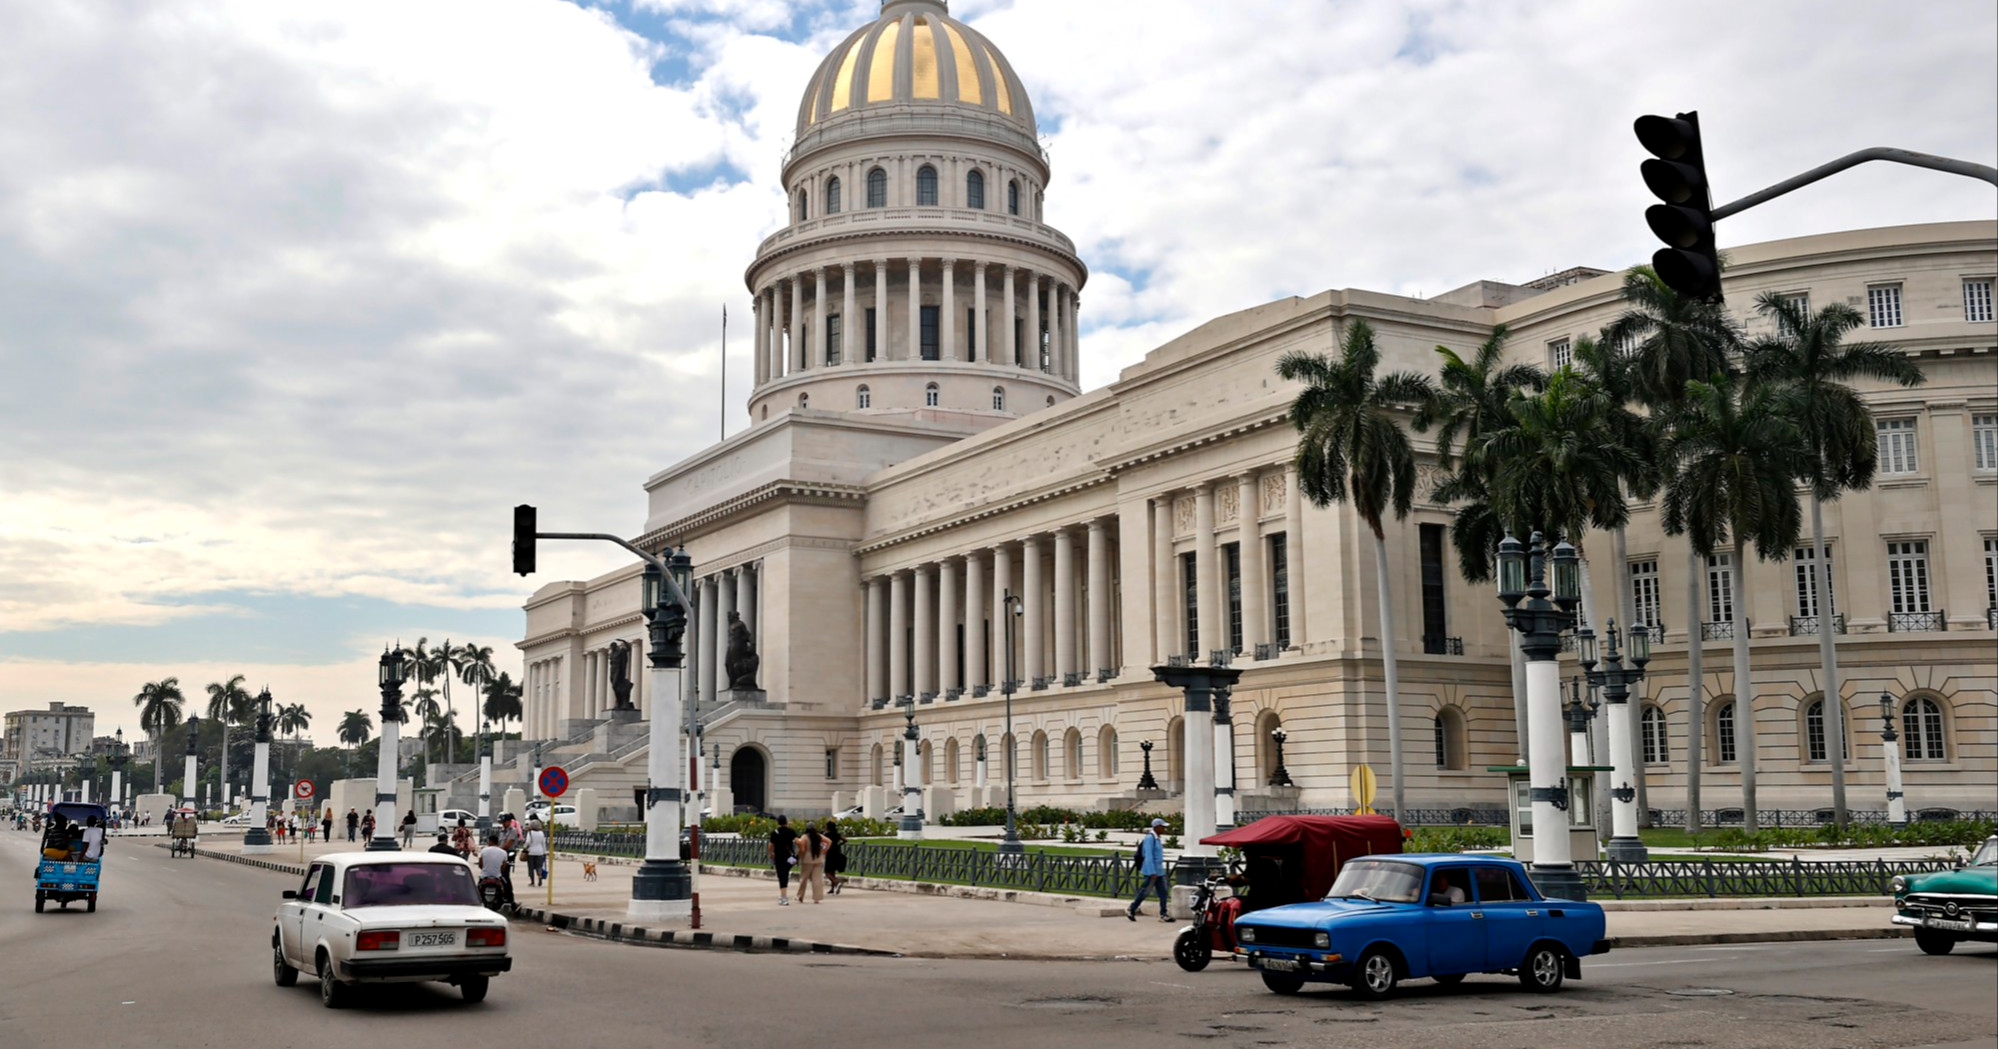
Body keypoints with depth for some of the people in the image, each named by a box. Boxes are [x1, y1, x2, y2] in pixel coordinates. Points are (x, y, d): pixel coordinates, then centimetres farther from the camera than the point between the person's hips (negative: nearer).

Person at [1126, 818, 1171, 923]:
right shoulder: (1150, 838, -17)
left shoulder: (1156, 838, 13)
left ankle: (1163, 914, 6)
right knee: (1144, 892, 0)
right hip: (1150, 872, -9)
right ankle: (1131, 910, 14)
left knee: (1163, 892, 5)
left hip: (1158, 872, 9)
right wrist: (1152, 873, -24)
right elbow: (1148, 856, -22)